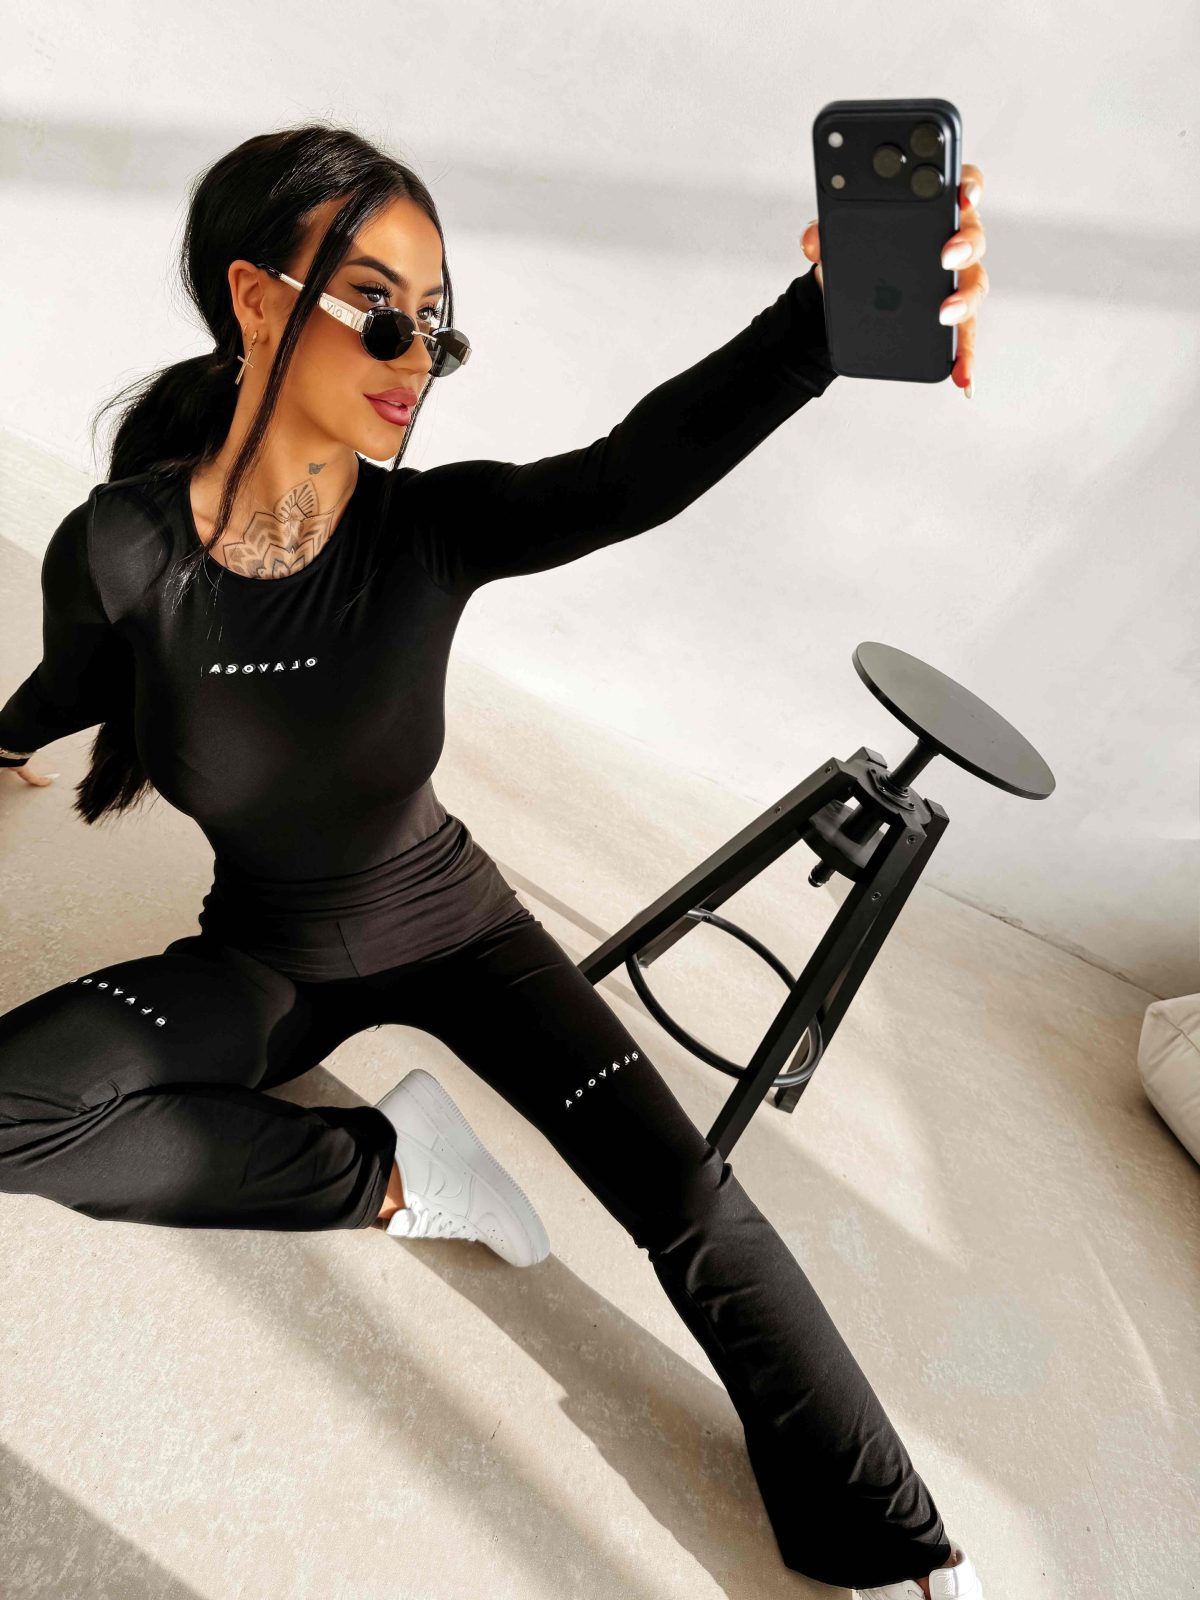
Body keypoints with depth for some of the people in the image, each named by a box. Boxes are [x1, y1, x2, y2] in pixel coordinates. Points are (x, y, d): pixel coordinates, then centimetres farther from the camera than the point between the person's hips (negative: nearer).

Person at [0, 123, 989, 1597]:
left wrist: (828, 312, -51)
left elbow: (639, 469, -35)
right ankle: (386, 1168, -10)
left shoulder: (432, 528, -18)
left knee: (692, 1199, -13)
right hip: (270, 955, 2)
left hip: (451, 924, -1)